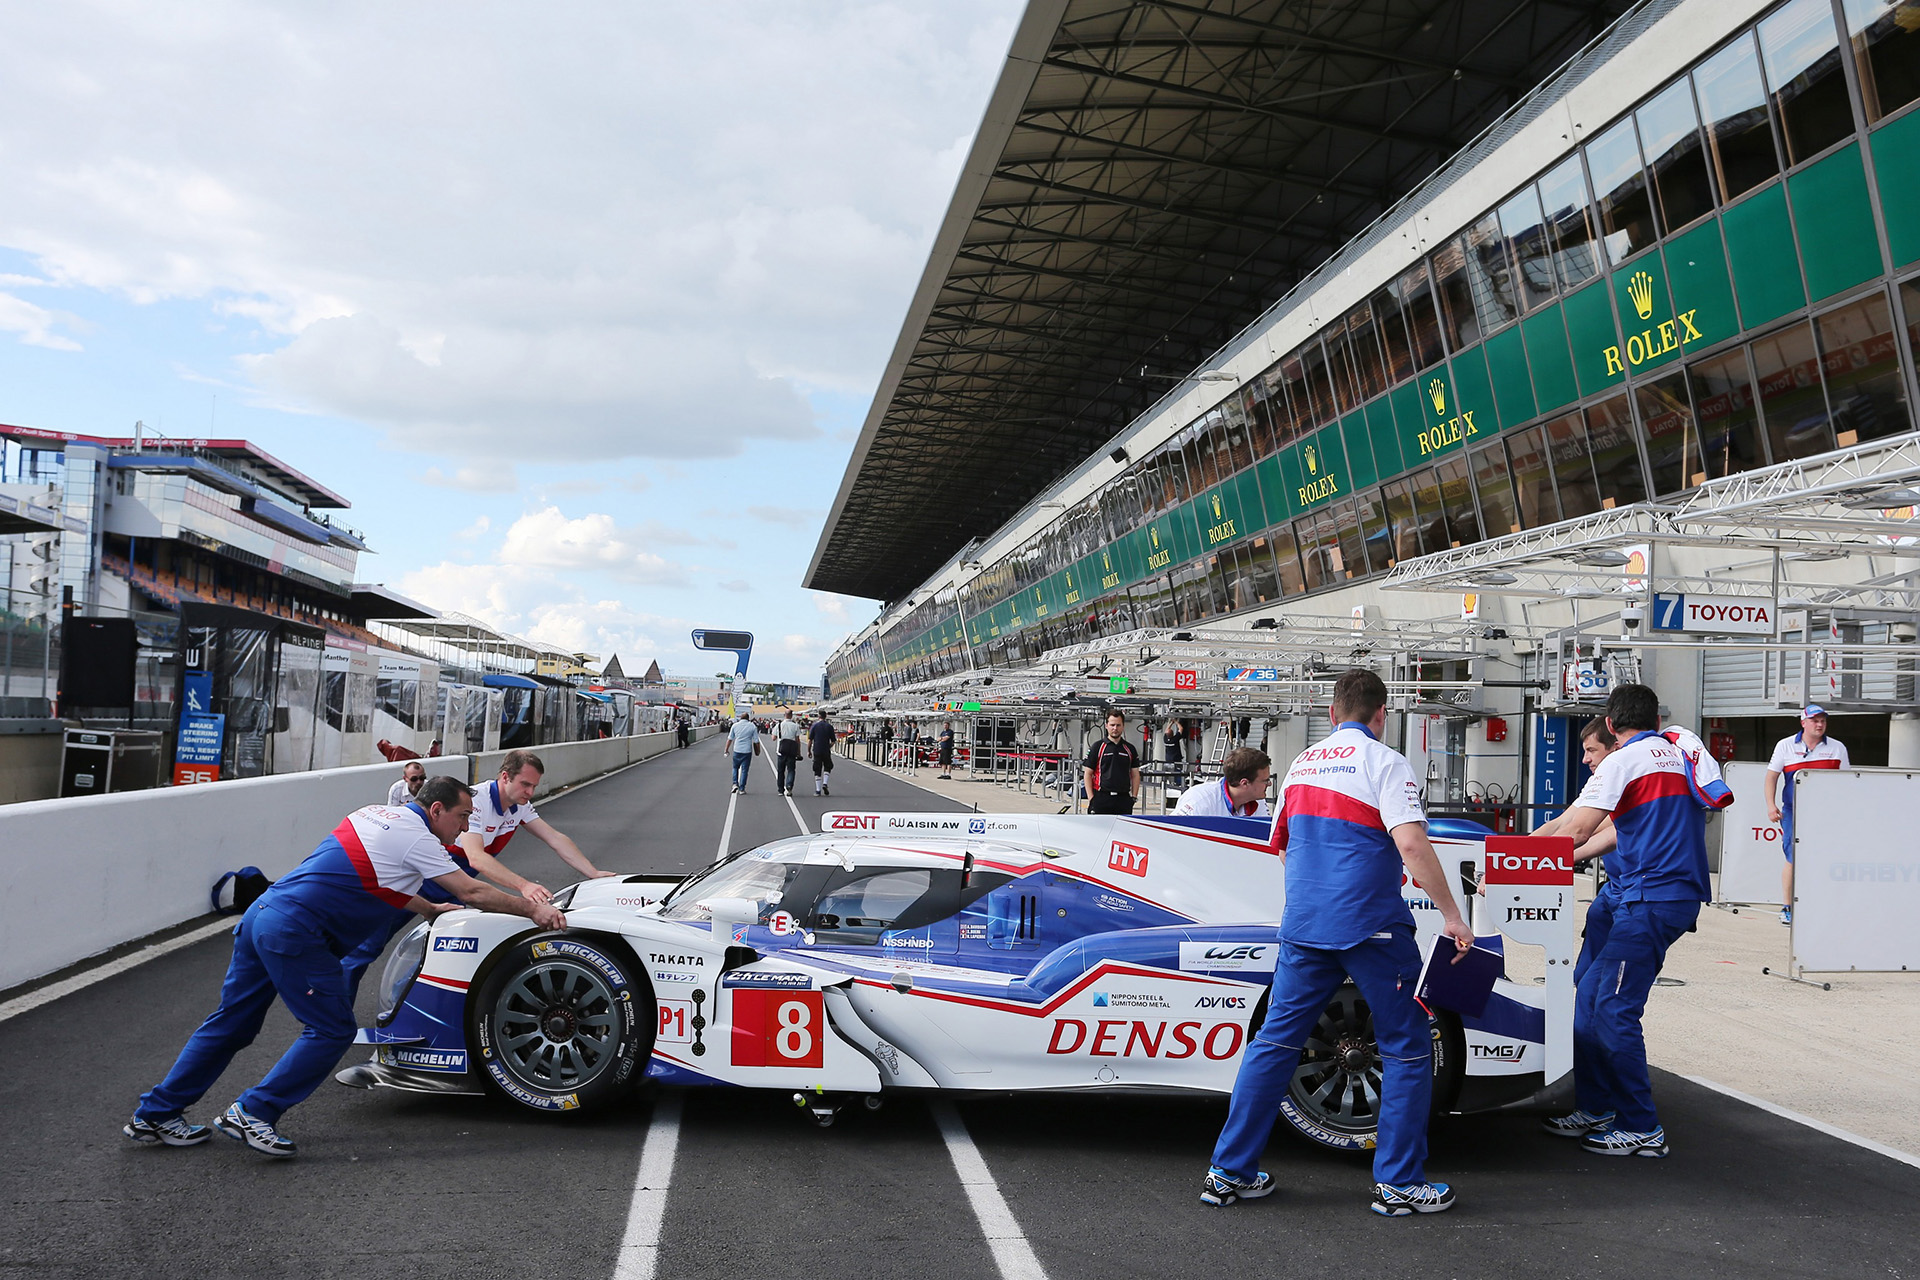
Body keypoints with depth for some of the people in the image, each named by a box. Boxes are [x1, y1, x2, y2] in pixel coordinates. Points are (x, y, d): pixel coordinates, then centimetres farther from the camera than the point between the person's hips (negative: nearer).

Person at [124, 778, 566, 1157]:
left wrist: (430, 909, 39)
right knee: (333, 1030, -2)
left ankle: (155, 1114, 23)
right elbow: (472, 892, -6)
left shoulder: (380, 814, 18)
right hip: (295, 935, -9)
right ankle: (252, 1113, 0)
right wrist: (533, 910, 3)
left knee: (232, 1022, 17)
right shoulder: (415, 837, -8)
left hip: (261, 914, 10)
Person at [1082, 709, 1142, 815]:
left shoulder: (1130, 749, 10)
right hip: (1101, 798, -3)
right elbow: (1087, 774, 0)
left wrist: (1134, 798, 4)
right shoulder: (1097, 747, 1)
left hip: (1124, 799, 3)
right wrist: (1091, 798, -8)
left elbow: (1135, 775, 14)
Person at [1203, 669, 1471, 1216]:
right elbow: (1411, 846, -17)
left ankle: (1230, 1171, 12)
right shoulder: (1384, 762, -5)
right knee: (1407, 1047, 8)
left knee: (1275, 1040, 10)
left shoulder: (1301, 764, 14)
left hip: (1303, 925, 6)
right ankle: (1399, 1182, 9)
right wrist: (1452, 916, -11)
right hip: (1372, 925, -6)